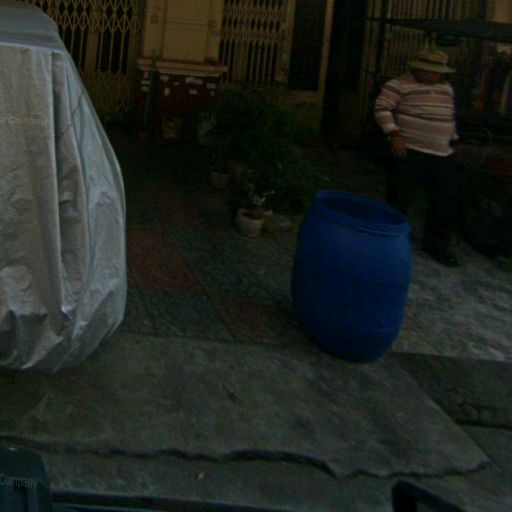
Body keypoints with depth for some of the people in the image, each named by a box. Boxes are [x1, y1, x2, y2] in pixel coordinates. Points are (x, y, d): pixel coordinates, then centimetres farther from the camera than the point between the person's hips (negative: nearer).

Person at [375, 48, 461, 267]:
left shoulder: (446, 87, 14)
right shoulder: (400, 85, -8)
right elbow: (382, 108, -15)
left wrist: (453, 140, 24)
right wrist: (395, 134, -23)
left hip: (442, 156, 6)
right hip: (409, 152, -6)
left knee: (446, 202, 8)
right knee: (398, 200, -1)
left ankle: (437, 244, 23)